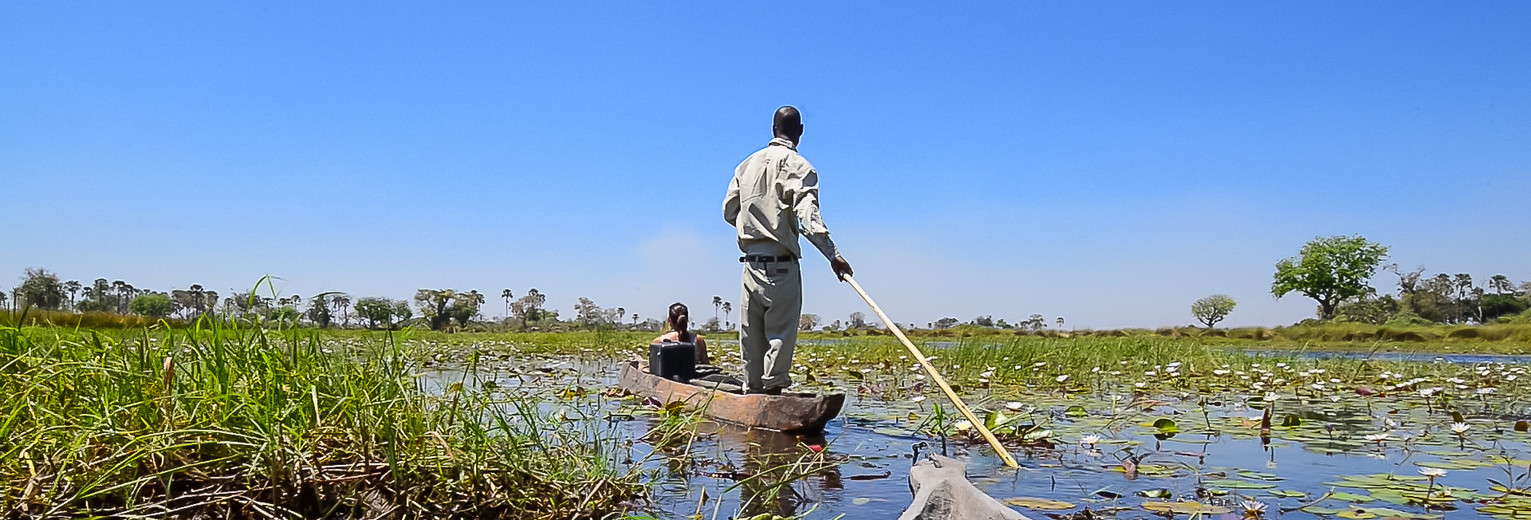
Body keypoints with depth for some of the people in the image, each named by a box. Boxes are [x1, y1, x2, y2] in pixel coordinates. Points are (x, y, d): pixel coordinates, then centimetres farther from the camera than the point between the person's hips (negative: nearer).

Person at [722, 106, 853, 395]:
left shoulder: (747, 164, 15)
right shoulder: (797, 165, -5)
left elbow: (729, 210, 15)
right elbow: (807, 213, -19)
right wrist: (832, 254, -27)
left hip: (750, 260, 6)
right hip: (780, 262, -6)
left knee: (751, 333, 10)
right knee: (781, 331, -3)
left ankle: (753, 390, 15)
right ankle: (773, 386, -7)